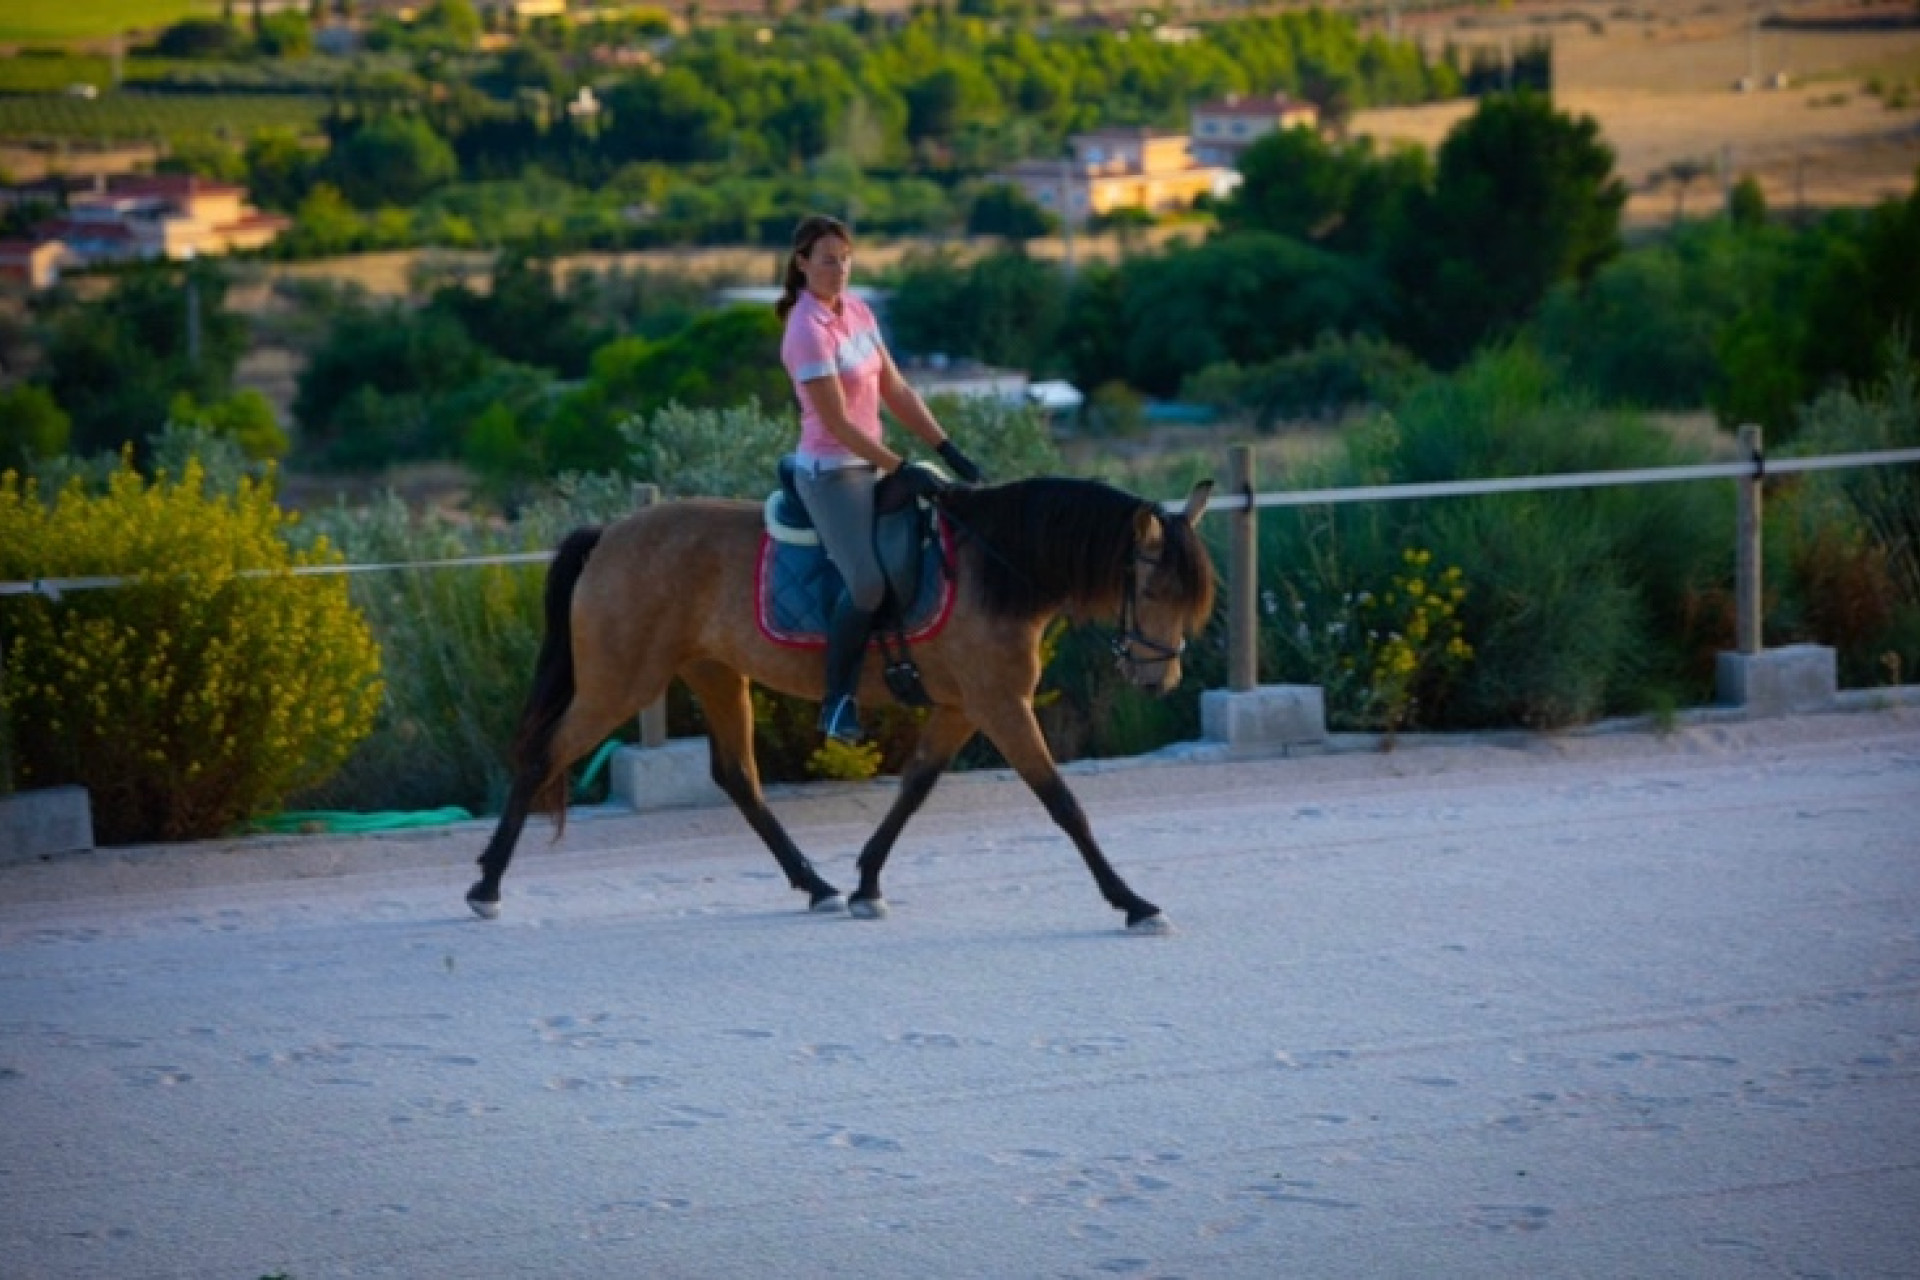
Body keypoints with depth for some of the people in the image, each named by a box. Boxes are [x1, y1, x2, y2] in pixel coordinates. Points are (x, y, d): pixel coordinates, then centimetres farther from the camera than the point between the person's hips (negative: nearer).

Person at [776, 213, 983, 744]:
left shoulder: (857, 312, 6)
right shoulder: (808, 331, -18)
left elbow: (896, 392, 8)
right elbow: (838, 424, -19)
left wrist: (951, 454, 2)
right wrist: (903, 469, -16)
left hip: (871, 465, 9)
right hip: (831, 471, -9)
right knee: (868, 581, -24)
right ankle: (838, 701, -12)